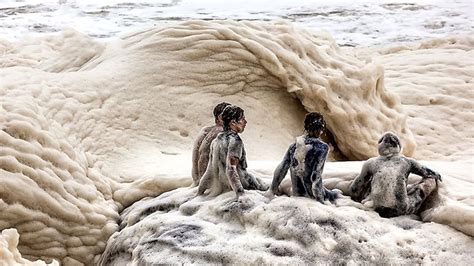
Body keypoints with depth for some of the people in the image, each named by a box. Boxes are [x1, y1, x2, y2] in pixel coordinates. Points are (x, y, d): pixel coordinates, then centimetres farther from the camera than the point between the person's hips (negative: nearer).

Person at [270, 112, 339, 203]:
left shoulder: (294, 145, 0)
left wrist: (274, 187, 20)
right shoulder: (323, 148, -15)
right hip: (311, 195, -6)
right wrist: (320, 199, -12)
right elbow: (316, 176, -20)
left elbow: (281, 169, 5)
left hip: (297, 193, 6)